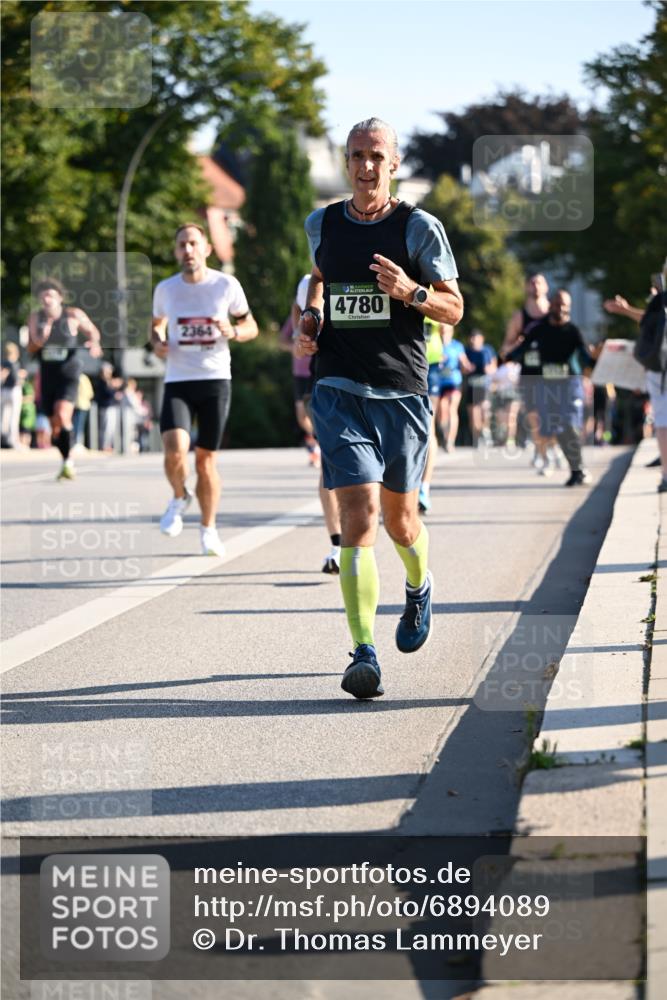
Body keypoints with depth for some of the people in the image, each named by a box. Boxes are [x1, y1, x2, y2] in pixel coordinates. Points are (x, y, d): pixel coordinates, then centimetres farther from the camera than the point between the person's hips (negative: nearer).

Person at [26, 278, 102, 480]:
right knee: (54, 425, 8)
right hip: (47, 375, 4)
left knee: (62, 415, -24)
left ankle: (68, 461, -15)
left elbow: (92, 331, 11)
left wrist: (94, 343, -11)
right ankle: (66, 462, 28)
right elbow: (30, 348, 9)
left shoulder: (73, 315, -6)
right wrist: (39, 341, -13)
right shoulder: (36, 318, 2)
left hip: (69, 374, -4)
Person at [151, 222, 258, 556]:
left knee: (205, 458, 4)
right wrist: (158, 342, -2)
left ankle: (208, 528, 22)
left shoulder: (226, 285, -2)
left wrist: (233, 331, -15)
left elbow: (251, 326, 8)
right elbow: (157, 325, 21)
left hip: (216, 380, -1)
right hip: (178, 381, 1)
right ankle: (179, 498, 12)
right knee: (175, 449, -20)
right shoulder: (165, 289, 3)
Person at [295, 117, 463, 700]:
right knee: (359, 516, -15)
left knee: (399, 521, 13)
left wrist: (410, 292, -19)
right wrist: (311, 318, 9)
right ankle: (365, 655, -17)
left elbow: (454, 309, 1)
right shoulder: (322, 224, 7)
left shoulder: (419, 228, -3)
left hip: (403, 394, -1)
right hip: (340, 391, 1)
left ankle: (419, 587, 49)